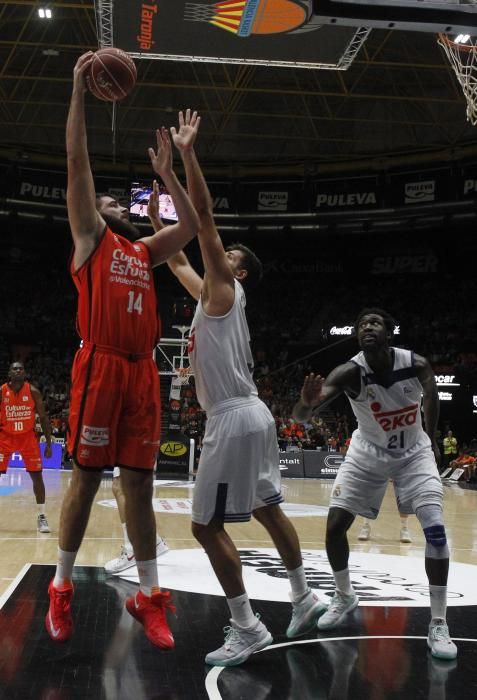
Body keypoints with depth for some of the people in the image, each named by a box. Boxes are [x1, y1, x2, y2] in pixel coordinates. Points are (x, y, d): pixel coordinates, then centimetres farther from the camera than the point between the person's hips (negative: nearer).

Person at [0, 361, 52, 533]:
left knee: (37, 475, -3)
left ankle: (41, 517, 6)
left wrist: (49, 444, -5)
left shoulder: (33, 392, -9)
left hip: (27, 436, 0)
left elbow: (43, 418, -2)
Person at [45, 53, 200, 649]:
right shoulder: (90, 238, 10)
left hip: (142, 372, 5)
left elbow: (190, 226, 24)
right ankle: (62, 588, 14)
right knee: (86, 478, -1)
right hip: (100, 367, -5)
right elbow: (77, 162, 4)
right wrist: (80, 91, 3)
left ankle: (148, 596, 10)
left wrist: (166, 172, 23)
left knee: (139, 483, 5)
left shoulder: (144, 251, 24)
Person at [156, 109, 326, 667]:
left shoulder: (225, 287, -6)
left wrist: (187, 153, -13)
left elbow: (205, 219, -14)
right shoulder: (210, 293, 17)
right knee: (267, 511, 18)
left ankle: (247, 630, -2)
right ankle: (304, 599, 31)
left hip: (235, 420, -10)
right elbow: (175, 257, 26)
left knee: (207, 526, -7)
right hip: (248, 416, 10)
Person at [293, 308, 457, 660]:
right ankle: (345, 597, 24)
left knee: (435, 529, -15)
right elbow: (300, 417, -41)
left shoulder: (417, 365, -23)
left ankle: (439, 625, -4)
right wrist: (307, 404, -65)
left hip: (413, 452, 0)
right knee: (334, 526, -4)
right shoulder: (349, 372, -28)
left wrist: (431, 441, 11)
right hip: (368, 453, 0)